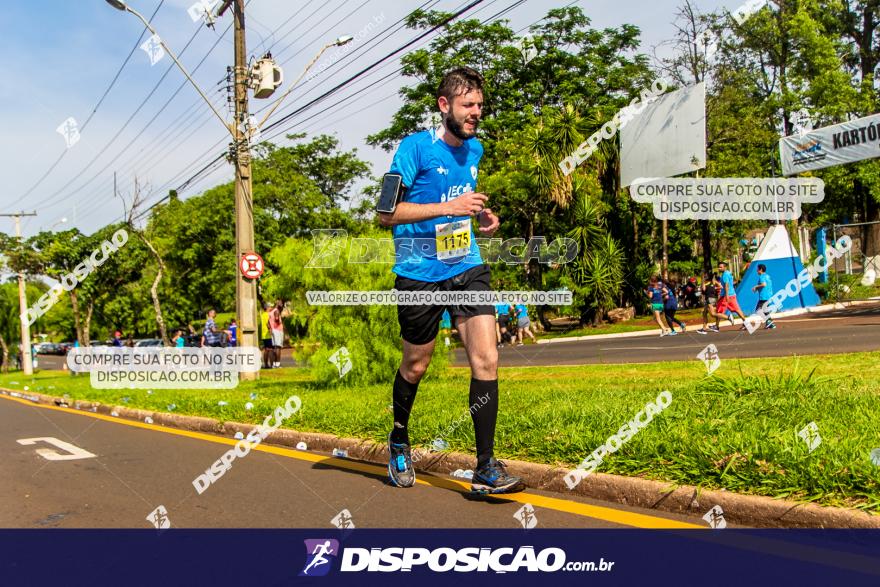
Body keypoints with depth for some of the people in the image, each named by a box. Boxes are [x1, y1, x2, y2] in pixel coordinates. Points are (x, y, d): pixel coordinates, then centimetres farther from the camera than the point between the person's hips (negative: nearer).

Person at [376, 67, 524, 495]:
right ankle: (399, 440, 38)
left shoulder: (475, 149, 11)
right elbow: (386, 213, -16)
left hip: (468, 268, 5)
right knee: (415, 366, 10)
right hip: (419, 272, -4)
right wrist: (448, 207, -23)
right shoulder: (416, 146, -10)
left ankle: (486, 468, -3)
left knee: (486, 360, -10)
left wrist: (481, 216, 7)